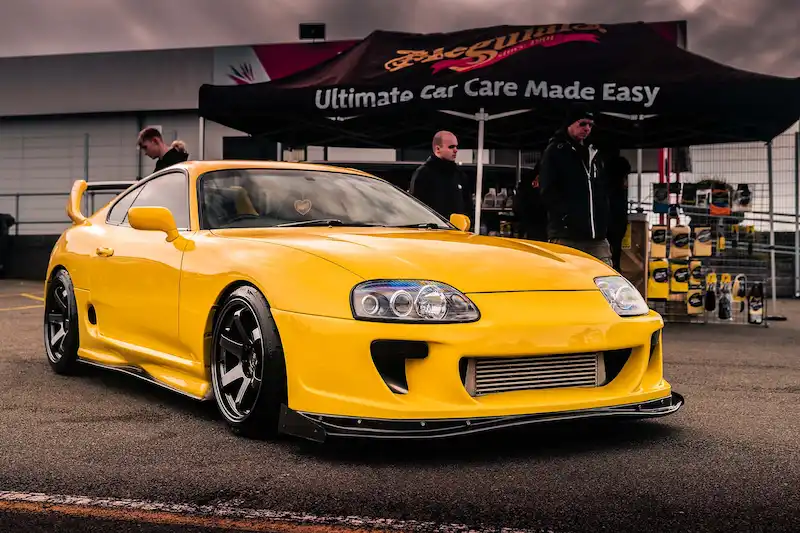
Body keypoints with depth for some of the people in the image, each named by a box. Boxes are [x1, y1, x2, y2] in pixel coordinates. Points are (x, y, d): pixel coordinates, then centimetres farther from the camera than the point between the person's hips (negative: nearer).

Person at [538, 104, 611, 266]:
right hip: (565, 236, -6)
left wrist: (603, 220, 12)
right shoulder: (555, 151, 2)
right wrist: (567, 216, -17)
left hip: (596, 236, 7)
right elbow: (548, 192, -8)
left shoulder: (593, 154, 23)